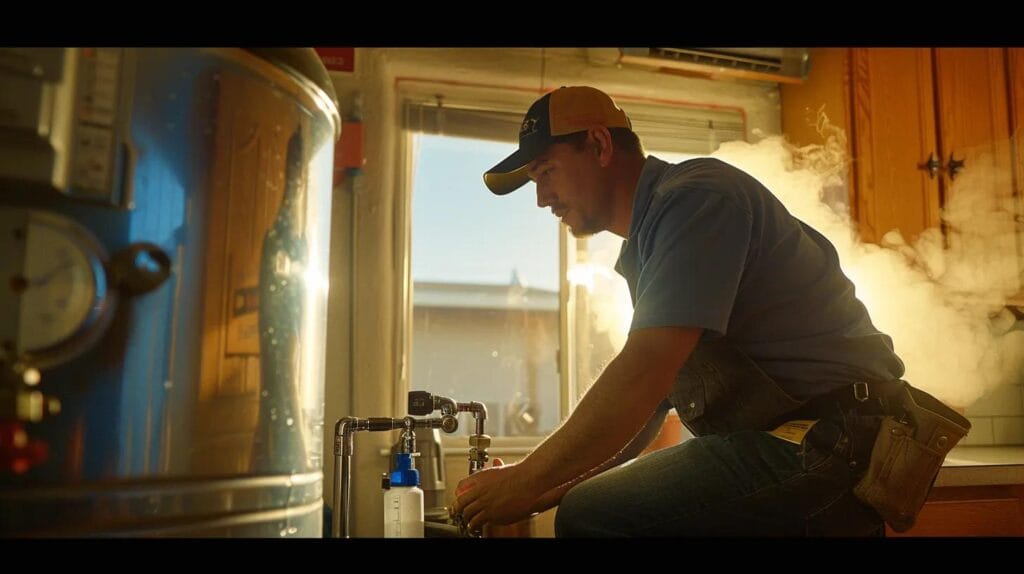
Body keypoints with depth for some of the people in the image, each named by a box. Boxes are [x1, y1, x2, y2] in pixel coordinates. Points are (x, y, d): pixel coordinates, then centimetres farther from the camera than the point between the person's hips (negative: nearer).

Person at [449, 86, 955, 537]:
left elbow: (643, 377, -23)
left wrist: (526, 483, -14)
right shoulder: (648, 243, 18)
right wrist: (550, 488, 12)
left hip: (826, 441, -10)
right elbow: (647, 400, 19)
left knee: (592, 517, -21)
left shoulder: (694, 198, -13)